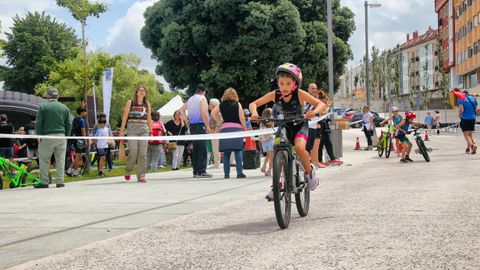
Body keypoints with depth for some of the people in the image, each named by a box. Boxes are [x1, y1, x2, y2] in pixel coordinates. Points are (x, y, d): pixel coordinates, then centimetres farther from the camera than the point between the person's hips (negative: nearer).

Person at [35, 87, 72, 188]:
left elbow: (38, 123, -5)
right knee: (60, 160, 6)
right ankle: (60, 182, 6)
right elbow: (69, 124, 8)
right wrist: (66, 136, 14)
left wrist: (39, 136, 2)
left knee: (44, 160, 4)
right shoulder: (64, 108, 8)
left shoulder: (43, 107, -2)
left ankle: (44, 182, 3)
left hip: (47, 136, -3)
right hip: (61, 136, 3)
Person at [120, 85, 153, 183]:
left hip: (144, 130, 3)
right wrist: (122, 131, -3)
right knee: (133, 152, -9)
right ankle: (127, 171, 17)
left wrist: (151, 132, 13)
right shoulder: (130, 103, 5)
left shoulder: (147, 104, 14)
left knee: (143, 153, -5)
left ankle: (141, 176, -2)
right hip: (132, 130, -3)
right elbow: (124, 117, 3)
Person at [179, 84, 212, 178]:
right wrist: (207, 126, -15)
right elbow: (203, 112, -18)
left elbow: (182, 109, 24)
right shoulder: (202, 98, -6)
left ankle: (195, 171, 12)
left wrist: (186, 120, 18)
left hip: (192, 125, 7)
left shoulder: (190, 99, 16)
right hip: (200, 125, -7)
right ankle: (202, 171, -11)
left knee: (195, 149, 10)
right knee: (202, 149, -7)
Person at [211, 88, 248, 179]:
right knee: (238, 151, -3)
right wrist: (245, 128, 5)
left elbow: (213, 113, 12)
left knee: (226, 152, 5)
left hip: (225, 128, 3)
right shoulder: (237, 104, 2)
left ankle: (226, 173, 2)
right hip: (237, 128, -3)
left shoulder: (221, 105, 10)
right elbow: (241, 118, -3)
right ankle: (239, 172, -10)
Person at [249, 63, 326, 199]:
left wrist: (314, 112, -43)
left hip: (299, 127, -3)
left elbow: (321, 104, -21)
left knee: (299, 148, -31)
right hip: (283, 128, 3)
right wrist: (254, 113, -34)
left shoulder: (299, 94, -23)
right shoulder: (274, 95, -17)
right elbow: (253, 103, -11)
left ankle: (309, 171, -4)